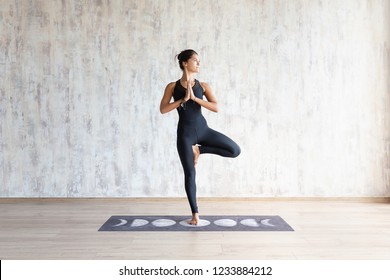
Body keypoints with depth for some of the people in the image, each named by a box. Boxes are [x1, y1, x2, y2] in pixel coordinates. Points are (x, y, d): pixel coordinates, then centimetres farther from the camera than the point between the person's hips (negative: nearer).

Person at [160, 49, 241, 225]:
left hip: (203, 129, 3)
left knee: (235, 150, -10)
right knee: (190, 174, 2)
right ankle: (195, 214, 16)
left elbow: (216, 107, -7)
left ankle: (200, 150, 8)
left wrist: (195, 98, -15)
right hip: (185, 133, -2)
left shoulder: (203, 86, 4)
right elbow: (163, 109, -8)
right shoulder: (173, 87, 1)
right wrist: (183, 99, -15)